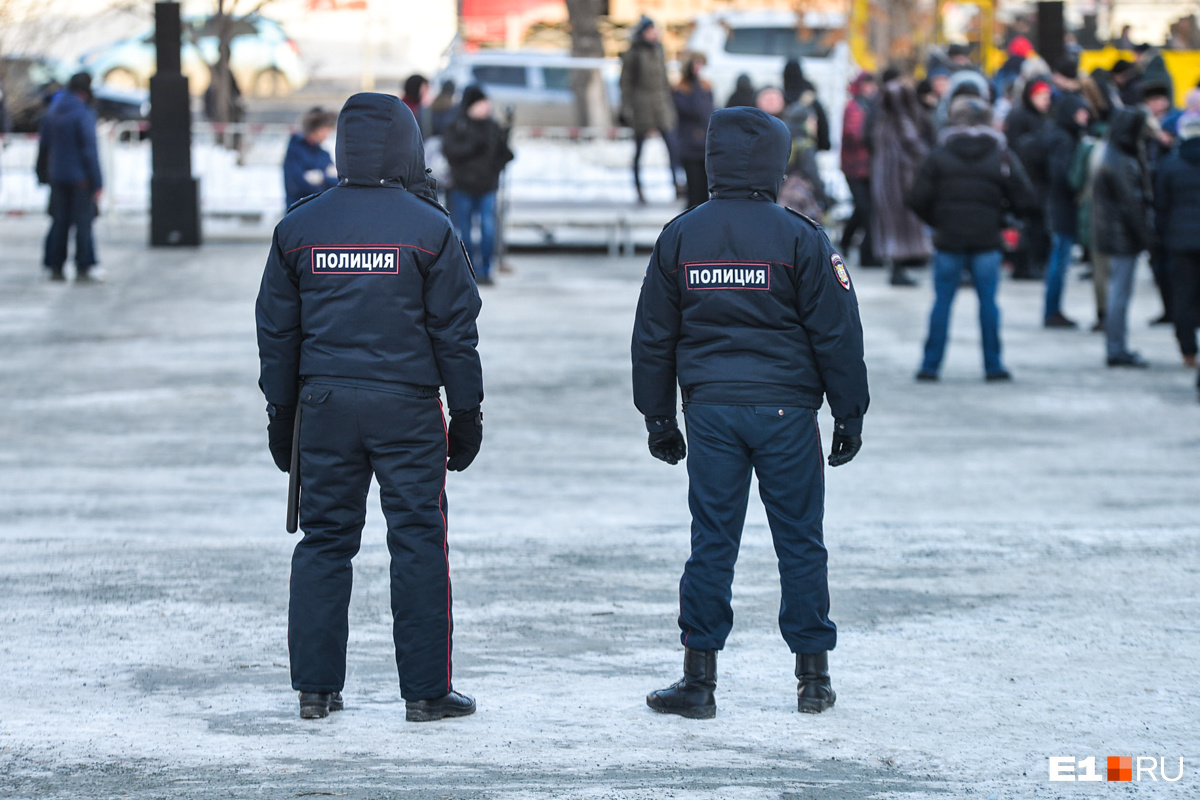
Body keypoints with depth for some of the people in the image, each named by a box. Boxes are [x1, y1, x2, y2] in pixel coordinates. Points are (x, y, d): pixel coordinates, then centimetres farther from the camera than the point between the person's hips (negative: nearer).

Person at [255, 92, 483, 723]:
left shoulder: (299, 227, 4)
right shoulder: (427, 227, -5)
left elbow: (277, 332, 8)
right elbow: (454, 331, -3)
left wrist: (281, 412, 16)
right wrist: (467, 411, 5)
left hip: (324, 408, 3)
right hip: (408, 409, -3)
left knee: (323, 541, 9)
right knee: (418, 542, 2)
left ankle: (315, 687, 10)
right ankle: (425, 690, 2)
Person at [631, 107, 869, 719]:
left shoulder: (679, 237, 4)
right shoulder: (799, 238, -5)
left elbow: (653, 336, 10)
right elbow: (837, 334, -4)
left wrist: (658, 417, 18)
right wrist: (849, 415, 4)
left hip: (710, 410, 2)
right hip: (786, 411, -2)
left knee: (711, 542, 4)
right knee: (800, 542, 6)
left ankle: (699, 680, 3)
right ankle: (813, 679, 10)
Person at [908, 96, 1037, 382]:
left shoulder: (939, 156, -1)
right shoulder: (1002, 158, 0)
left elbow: (917, 200, -5)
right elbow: (1026, 202, 0)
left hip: (948, 240, 0)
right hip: (986, 241, 0)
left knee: (942, 301, 7)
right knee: (988, 301, 8)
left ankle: (930, 364, 6)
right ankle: (993, 366, 10)